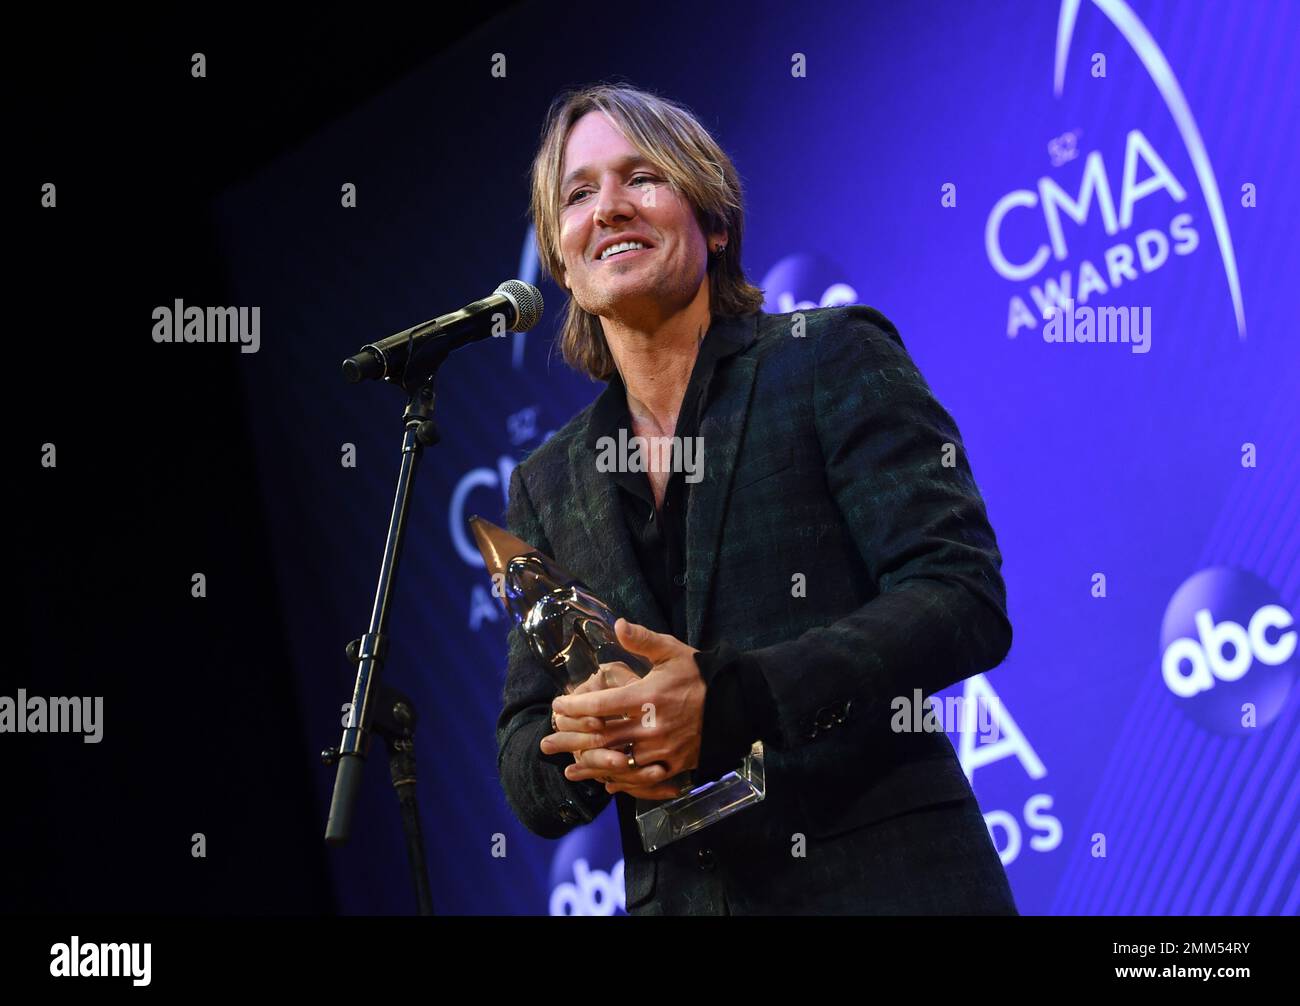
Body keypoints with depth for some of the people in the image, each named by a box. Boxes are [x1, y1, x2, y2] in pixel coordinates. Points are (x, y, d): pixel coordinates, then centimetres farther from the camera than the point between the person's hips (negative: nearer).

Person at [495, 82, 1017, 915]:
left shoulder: (837, 357, -1)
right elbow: (526, 775, 10)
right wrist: (586, 751, -13)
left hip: (882, 879, -4)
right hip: (678, 894, 4)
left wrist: (724, 702, -22)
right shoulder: (549, 486, 11)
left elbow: (966, 601, -12)